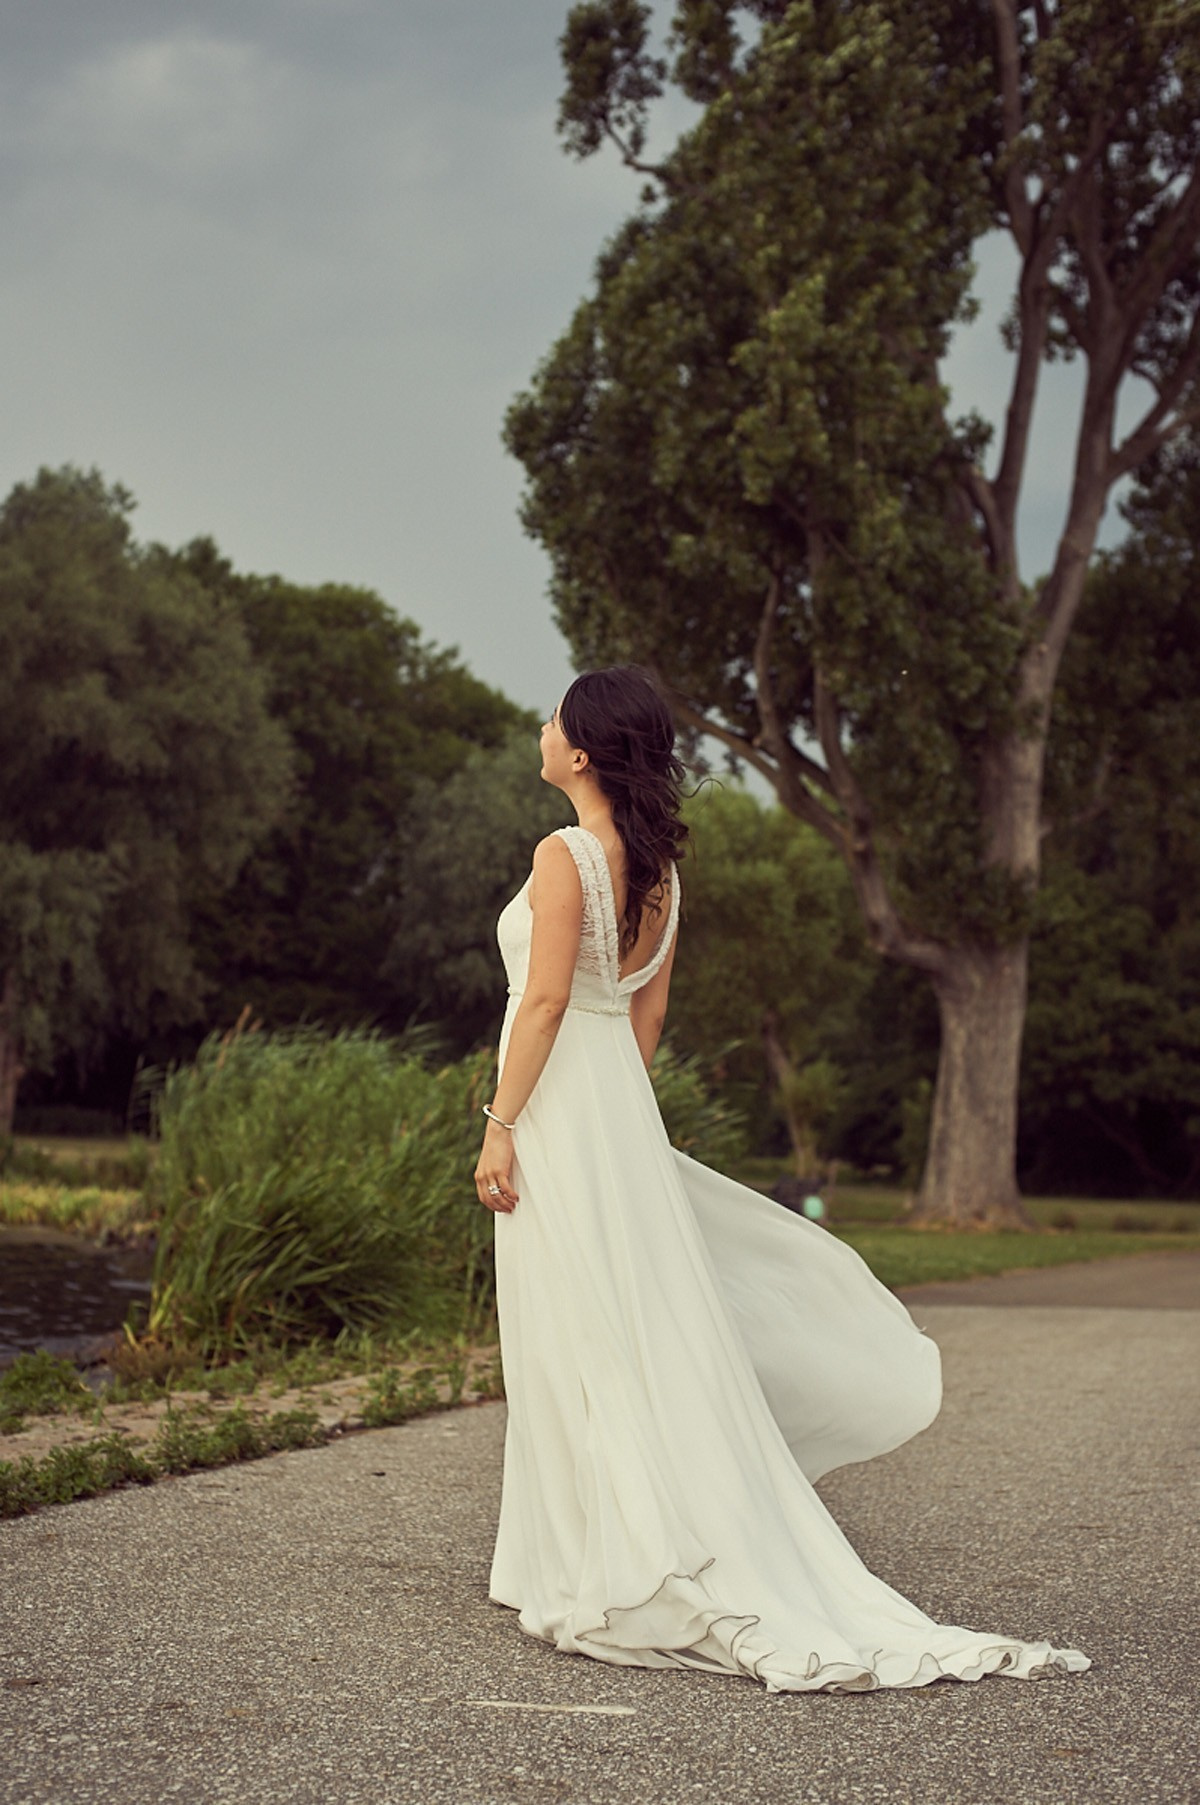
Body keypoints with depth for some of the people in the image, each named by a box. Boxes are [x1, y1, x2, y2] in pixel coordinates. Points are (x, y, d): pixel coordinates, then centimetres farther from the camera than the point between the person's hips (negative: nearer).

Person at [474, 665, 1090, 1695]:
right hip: (621, 1105, 8)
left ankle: (613, 1581, -1)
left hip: (559, 1108, -8)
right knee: (640, 1331, 11)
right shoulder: (658, 867, 10)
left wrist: (501, 1124, -15)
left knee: (584, 1346, -5)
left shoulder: (565, 856, -15)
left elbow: (546, 1000, -18)